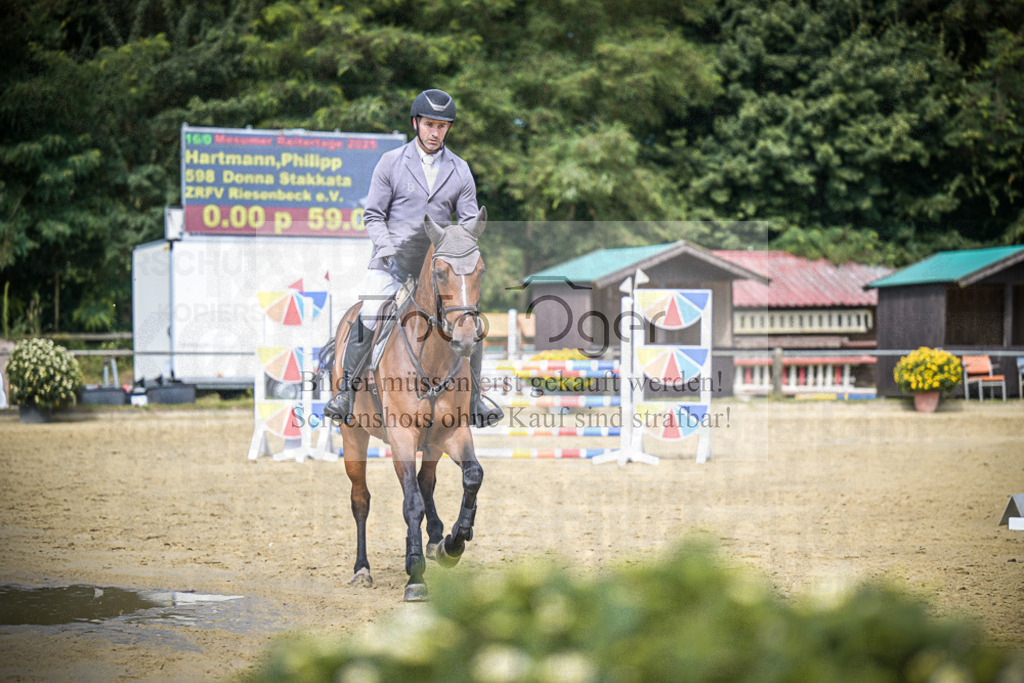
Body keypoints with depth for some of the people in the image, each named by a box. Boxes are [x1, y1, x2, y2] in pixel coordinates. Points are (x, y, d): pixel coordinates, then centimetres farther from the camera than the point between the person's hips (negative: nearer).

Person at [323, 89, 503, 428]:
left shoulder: (460, 171, 7)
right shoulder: (391, 163, 2)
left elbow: (469, 222, 7)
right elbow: (373, 216, 1)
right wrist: (387, 247, -16)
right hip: (392, 264, -2)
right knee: (367, 320, -21)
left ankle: (473, 399, 6)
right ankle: (345, 392, -7)